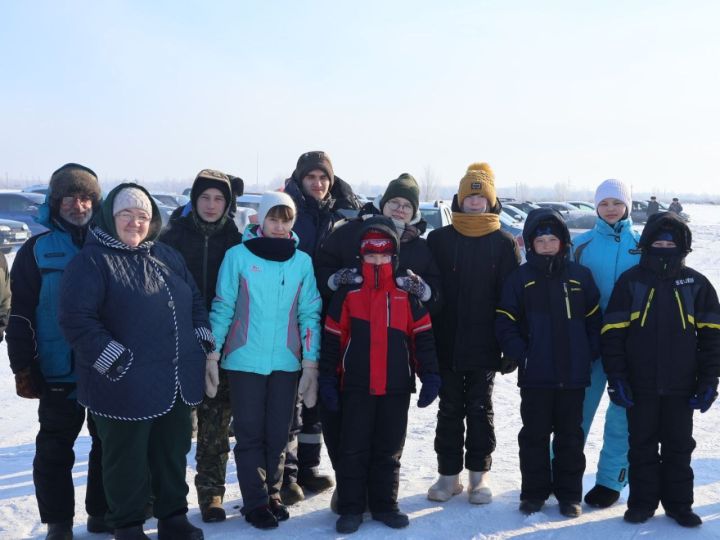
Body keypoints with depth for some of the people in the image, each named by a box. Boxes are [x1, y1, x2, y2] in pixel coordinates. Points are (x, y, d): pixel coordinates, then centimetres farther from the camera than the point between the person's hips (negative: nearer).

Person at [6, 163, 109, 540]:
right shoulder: (37, 251, 0)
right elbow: (21, 315, -1)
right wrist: (24, 368, -6)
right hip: (59, 372, -2)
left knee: (109, 444, 11)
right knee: (55, 450, 6)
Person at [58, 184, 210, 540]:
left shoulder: (167, 257, 13)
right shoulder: (92, 260, -9)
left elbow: (195, 301, 21)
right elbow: (76, 320, -17)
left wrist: (203, 338, 7)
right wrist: (113, 360, -21)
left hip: (176, 385, 6)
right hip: (126, 387, -6)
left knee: (173, 453, 17)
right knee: (127, 460, 7)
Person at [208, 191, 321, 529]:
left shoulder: (302, 261, 5)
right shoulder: (238, 255, -3)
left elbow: (310, 313, 6)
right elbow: (222, 308, -1)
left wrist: (310, 364, 2)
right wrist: (212, 355, -5)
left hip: (286, 362, 2)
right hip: (245, 360, -2)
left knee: (278, 435, 9)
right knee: (250, 434, 3)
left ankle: (272, 495, 25)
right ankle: (256, 503, 14)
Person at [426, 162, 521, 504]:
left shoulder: (504, 243, 0)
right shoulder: (439, 239, 2)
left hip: (484, 345, -1)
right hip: (446, 343, 1)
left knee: (480, 409, 9)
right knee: (450, 409, 10)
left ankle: (479, 474, 21)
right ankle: (448, 473, 21)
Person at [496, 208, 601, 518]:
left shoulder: (580, 276, 6)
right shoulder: (520, 278, 1)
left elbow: (594, 318, 10)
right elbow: (505, 321, -1)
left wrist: (591, 352, -1)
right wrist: (516, 352, -13)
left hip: (573, 374, 1)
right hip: (535, 374, -1)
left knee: (570, 435, 10)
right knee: (534, 435, 8)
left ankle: (569, 493, 22)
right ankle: (534, 492, 20)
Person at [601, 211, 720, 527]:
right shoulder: (630, 281, -1)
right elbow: (612, 333, -2)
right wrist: (616, 377, -8)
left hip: (680, 386, 1)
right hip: (640, 386, -1)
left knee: (679, 447, 11)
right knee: (642, 446, 10)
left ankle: (678, 503, 24)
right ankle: (642, 501, 22)